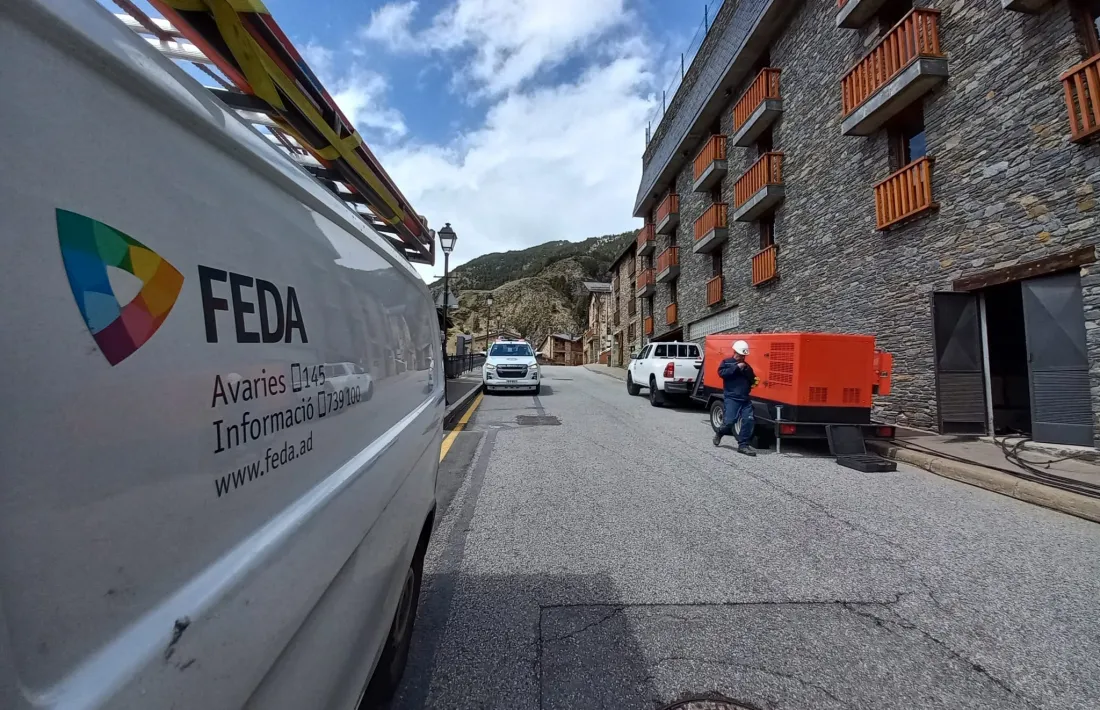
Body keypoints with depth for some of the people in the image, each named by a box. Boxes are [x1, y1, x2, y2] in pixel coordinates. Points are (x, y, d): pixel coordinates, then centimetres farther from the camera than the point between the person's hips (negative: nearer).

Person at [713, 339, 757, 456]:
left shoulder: (747, 366, 21)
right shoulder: (726, 362, 5)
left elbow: (752, 380, 20)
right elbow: (721, 373, -13)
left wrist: (746, 370, 0)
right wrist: (736, 367, -15)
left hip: (745, 399, 5)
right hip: (731, 398, -5)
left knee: (749, 420, -8)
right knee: (730, 420, -12)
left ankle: (743, 445, 0)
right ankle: (720, 434, 20)